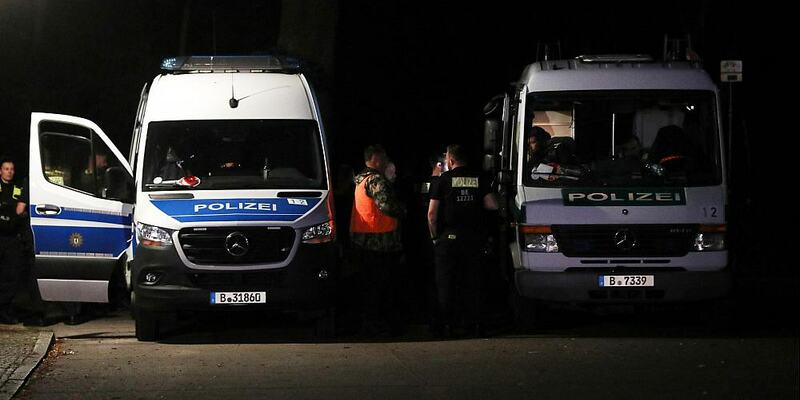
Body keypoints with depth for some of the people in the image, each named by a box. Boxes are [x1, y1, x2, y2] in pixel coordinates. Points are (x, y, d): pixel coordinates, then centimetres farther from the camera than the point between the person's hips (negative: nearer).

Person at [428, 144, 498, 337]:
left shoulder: (444, 179, -4)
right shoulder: (478, 179, 4)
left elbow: (432, 214, -6)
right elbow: (492, 205, 0)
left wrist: (434, 236, 6)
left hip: (449, 237, -3)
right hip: (473, 238, 3)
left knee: (445, 283, 3)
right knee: (472, 282, 10)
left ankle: (445, 323, 3)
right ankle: (474, 322, 10)